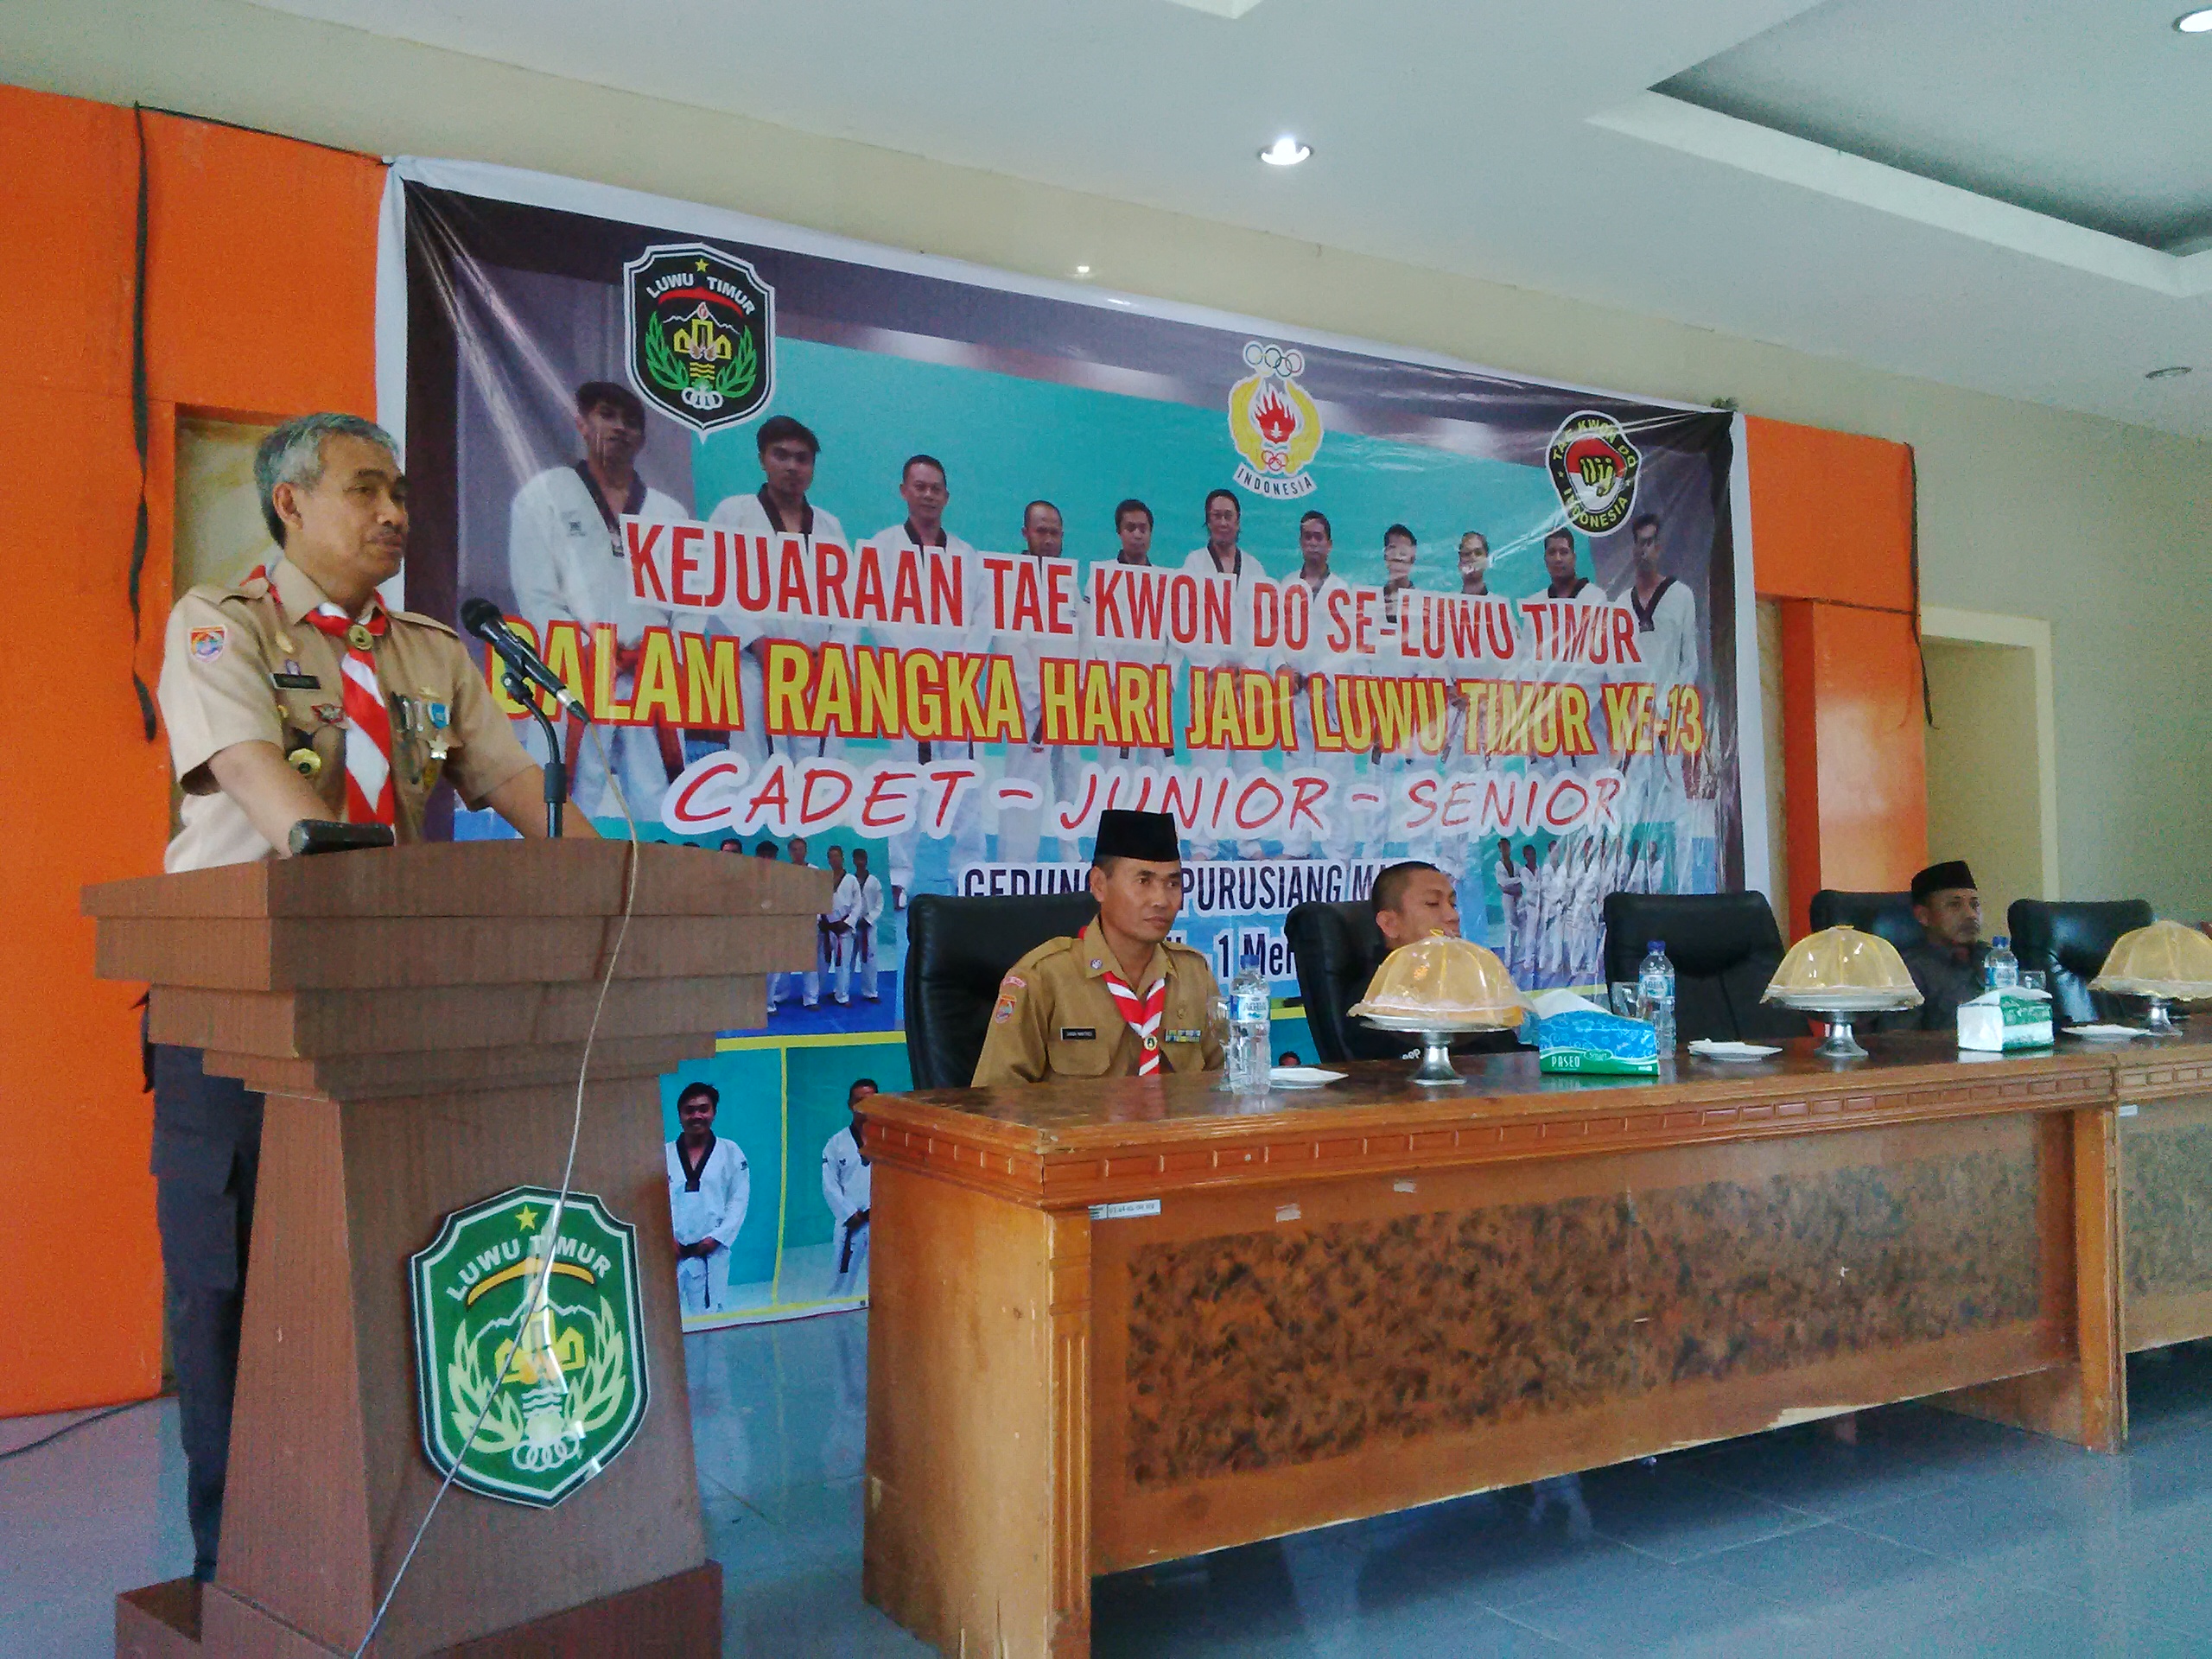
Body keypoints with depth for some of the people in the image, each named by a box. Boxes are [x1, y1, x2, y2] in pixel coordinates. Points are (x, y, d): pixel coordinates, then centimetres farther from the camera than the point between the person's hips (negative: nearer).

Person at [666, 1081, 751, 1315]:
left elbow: (739, 1199, 3)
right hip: (669, 1252, 0)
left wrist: (717, 1237, -8)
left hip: (710, 1252, 0)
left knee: (709, 1312, -1)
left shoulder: (730, 1153, 7)